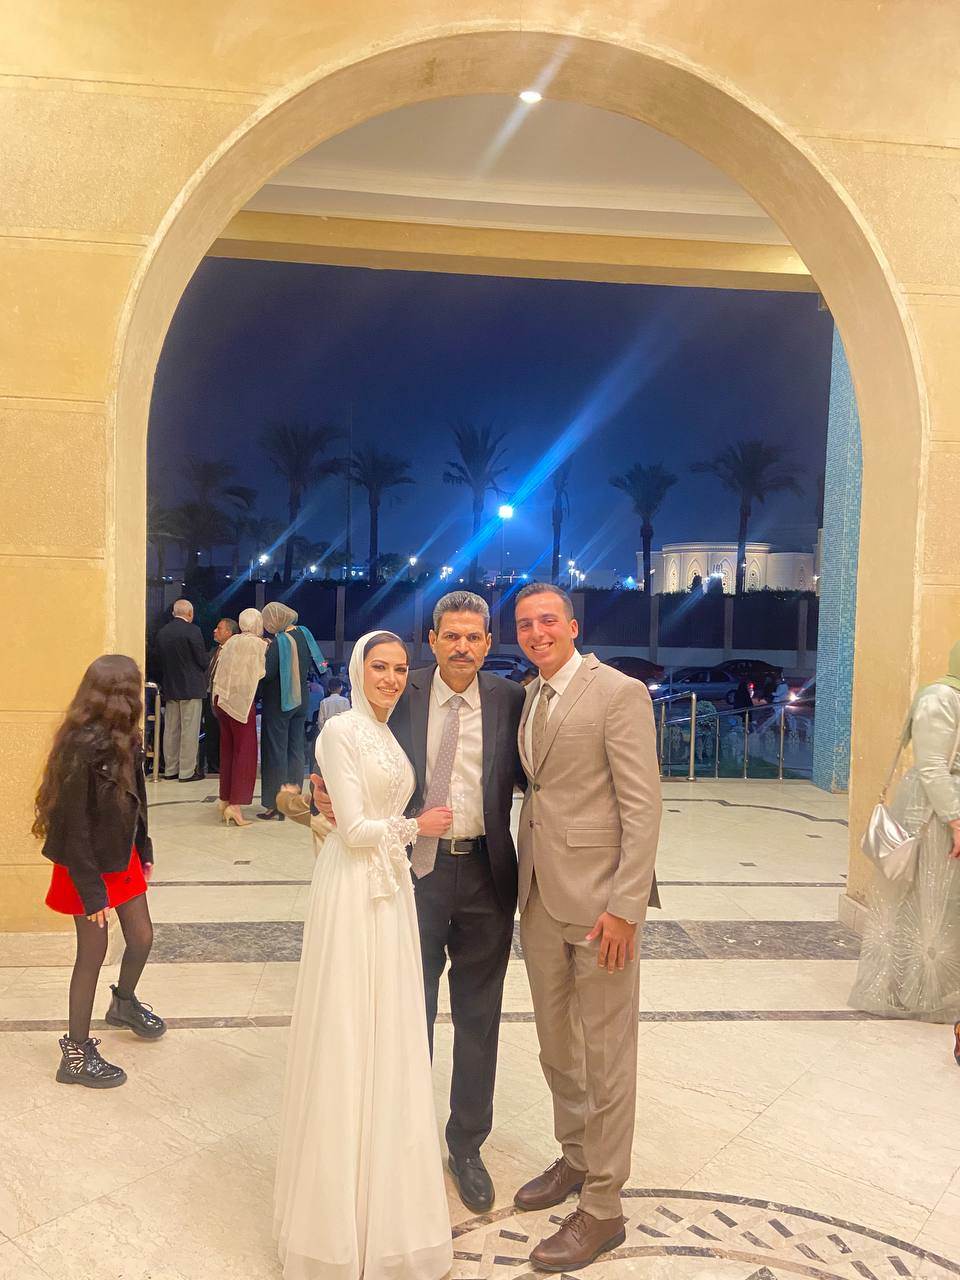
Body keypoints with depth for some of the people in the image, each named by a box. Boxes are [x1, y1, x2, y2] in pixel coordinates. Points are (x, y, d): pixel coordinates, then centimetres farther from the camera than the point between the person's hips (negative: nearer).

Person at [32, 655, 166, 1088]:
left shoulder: (122, 741, -3)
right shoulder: (82, 748, -27)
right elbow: (73, 826, -24)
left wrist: (144, 852, 14)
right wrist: (91, 891, -20)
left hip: (123, 857, 8)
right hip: (90, 866, -7)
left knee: (141, 939, 18)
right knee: (93, 953, 6)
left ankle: (124, 1003, 48)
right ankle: (76, 1053, 24)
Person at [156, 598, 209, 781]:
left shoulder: (161, 632, 5)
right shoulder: (192, 631, -13)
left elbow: (160, 659, 9)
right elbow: (203, 661, -11)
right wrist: (203, 673, 9)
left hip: (169, 686, 6)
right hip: (191, 687, -6)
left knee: (170, 729, 12)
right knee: (189, 730, 0)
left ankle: (170, 769, 19)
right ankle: (187, 771, 2)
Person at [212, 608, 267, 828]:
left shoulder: (231, 642, 10)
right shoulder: (258, 644, -8)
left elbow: (219, 671, 11)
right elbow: (262, 673, -6)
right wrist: (267, 648, 5)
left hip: (222, 699, 7)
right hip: (242, 701, -7)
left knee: (227, 750, 15)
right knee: (245, 751, -3)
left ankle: (225, 799, 23)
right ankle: (235, 805, -8)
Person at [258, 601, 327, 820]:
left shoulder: (278, 641, -20)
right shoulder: (303, 633, 1)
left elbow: (267, 673, -23)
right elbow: (311, 664, 11)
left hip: (278, 703, -7)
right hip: (300, 701, 7)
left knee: (276, 752, 1)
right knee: (296, 750, 13)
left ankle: (276, 806, 4)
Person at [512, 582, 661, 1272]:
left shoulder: (619, 692, -12)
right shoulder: (531, 696, 10)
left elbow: (643, 806, -15)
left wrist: (625, 906, -18)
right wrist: (525, 880, 6)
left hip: (599, 900, -7)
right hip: (540, 896, 7)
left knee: (605, 1056, 6)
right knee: (557, 1044, 20)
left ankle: (602, 1209, 23)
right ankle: (576, 1158, 42)